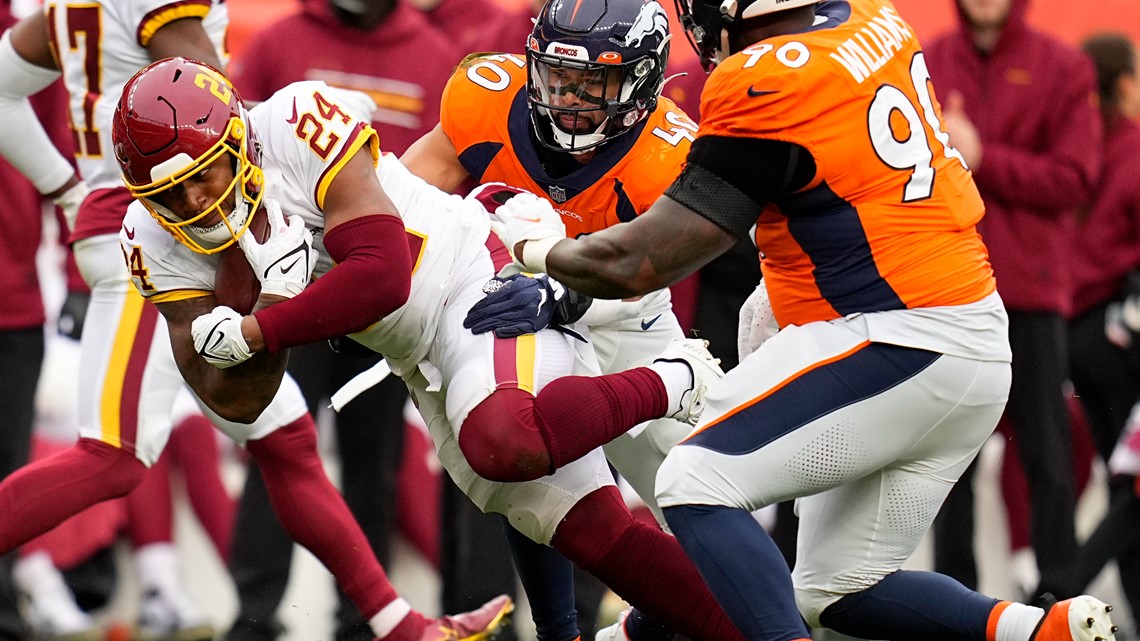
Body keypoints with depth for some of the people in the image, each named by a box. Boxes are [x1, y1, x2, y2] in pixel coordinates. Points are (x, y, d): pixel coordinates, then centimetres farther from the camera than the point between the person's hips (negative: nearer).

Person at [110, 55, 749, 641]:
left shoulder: (297, 128, -23)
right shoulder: (159, 239, -5)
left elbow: (382, 275, -26)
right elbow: (237, 401, -8)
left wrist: (254, 331, -25)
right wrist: (273, 292, -23)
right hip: (426, 370, 7)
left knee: (503, 442, -36)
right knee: (592, 531, -1)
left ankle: (666, 385, -10)